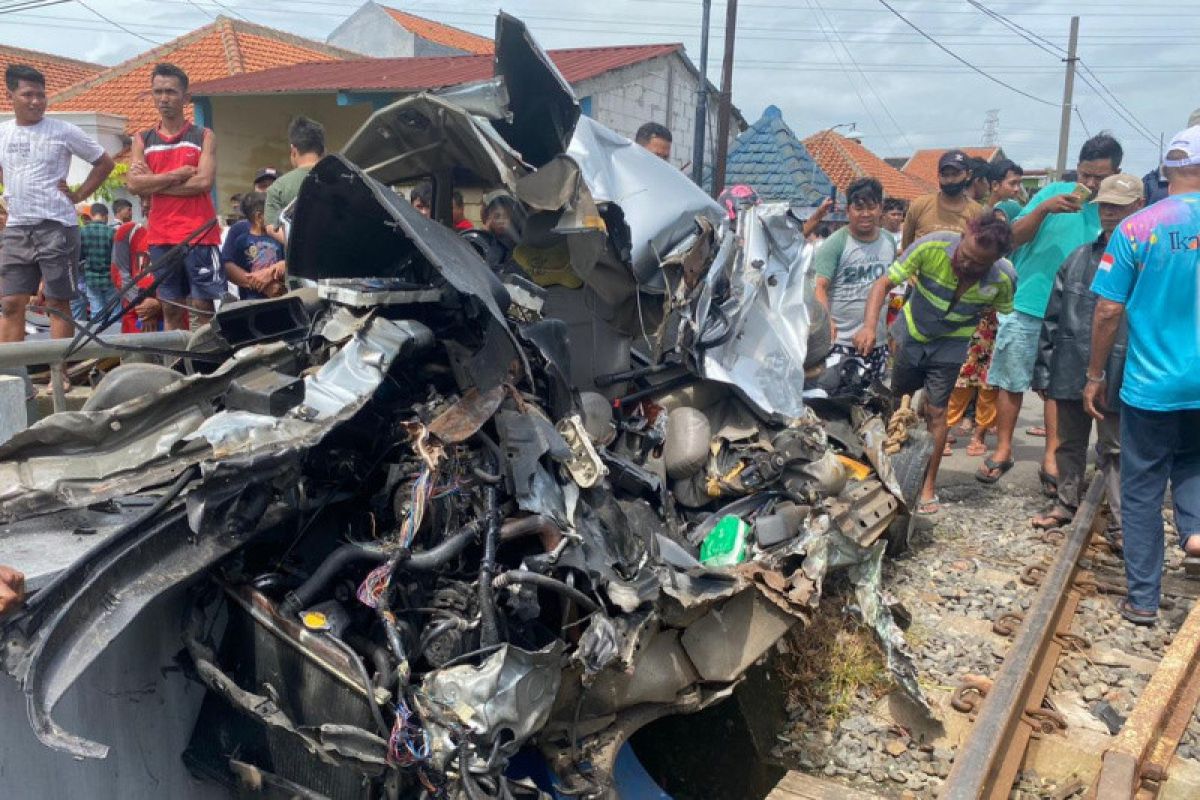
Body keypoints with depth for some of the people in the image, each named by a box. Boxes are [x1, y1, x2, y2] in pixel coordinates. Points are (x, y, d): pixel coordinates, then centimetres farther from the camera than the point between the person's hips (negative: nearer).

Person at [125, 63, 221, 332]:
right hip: (160, 237, 3)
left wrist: (154, 183, -6)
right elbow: (134, 184, -2)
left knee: (202, 306, -2)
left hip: (199, 234, -3)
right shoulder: (143, 140, 12)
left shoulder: (203, 137, 3)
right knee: (170, 309, 8)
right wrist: (178, 174, -9)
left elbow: (204, 182, -11)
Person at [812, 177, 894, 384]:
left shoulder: (889, 241, 10)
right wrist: (825, 319, -35)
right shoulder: (834, 244, -8)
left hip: (878, 342, 6)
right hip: (840, 342, -5)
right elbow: (819, 286, -17)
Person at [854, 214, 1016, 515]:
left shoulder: (1003, 278, -25)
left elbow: (1003, 311, -2)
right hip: (911, 333, 1)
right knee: (895, 401, 15)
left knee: (936, 412, -5)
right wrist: (870, 326, -39)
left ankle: (928, 487, 8)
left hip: (949, 345, -1)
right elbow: (884, 283, -27)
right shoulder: (933, 247, -30)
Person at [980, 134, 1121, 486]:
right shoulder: (1055, 192, 0)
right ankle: (1002, 450, 17)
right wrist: (1043, 209, -17)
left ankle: (1052, 457, 14)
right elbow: (1015, 237, -3)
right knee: (1010, 382, 5)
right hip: (1026, 307, 0)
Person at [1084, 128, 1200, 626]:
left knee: (1141, 490, 9)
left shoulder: (1136, 229, -9)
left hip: (1151, 383, -2)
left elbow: (1108, 311, -8)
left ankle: (1143, 600, 15)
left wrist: (1095, 375, 3)